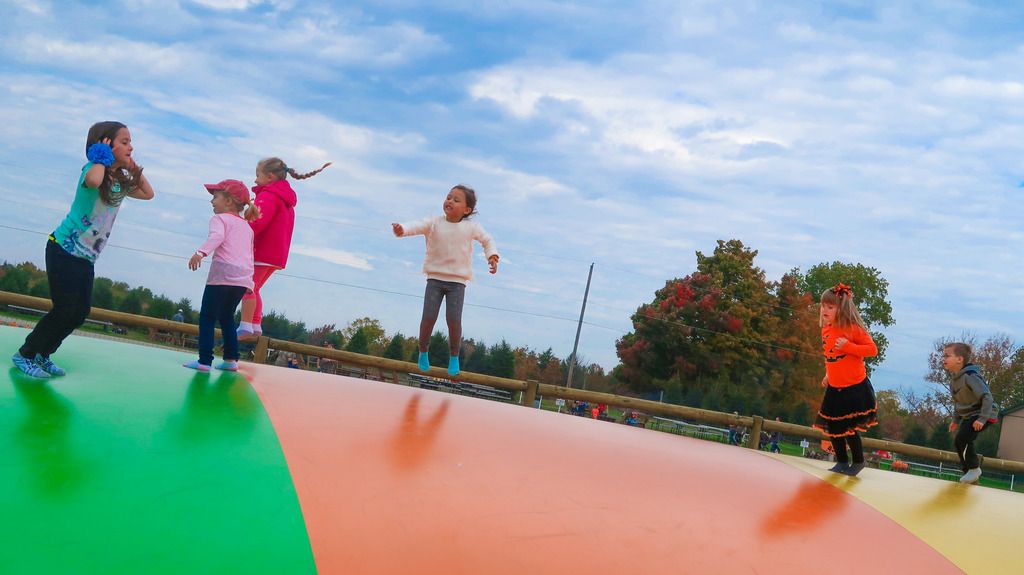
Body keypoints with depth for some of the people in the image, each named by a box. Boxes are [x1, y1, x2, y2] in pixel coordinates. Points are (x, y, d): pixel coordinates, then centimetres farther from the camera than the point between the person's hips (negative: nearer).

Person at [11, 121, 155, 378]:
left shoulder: (120, 182, 8)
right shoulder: (93, 168, -15)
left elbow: (148, 193, 20)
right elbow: (93, 181, -41)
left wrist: (134, 169, 11)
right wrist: (102, 159, -23)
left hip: (86, 258, 8)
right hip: (64, 250, -8)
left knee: (81, 312, 6)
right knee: (64, 310, -9)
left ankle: (42, 354, 21)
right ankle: (25, 354, 8)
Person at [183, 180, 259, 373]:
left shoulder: (220, 219, 4)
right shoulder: (246, 227, 25)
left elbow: (217, 236, -19)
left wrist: (201, 252, -34)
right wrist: (250, 282, 30)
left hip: (223, 273, -7)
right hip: (244, 278, 7)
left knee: (207, 317, -3)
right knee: (226, 317, 21)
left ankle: (205, 360, -10)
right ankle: (231, 359, 19)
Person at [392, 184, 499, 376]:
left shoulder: (471, 227, 1)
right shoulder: (434, 223, -3)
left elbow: (487, 240, 18)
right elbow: (417, 226, -19)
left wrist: (492, 257, 4)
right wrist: (402, 229, -39)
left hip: (457, 281, 0)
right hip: (435, 278, 0)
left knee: (454, 319, -10)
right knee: (428, 317, -7)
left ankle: (454, 357, 11)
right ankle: (423, 352, 16)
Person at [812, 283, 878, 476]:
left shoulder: (853, 329, -15)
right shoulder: (826, 330, 4)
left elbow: (872, 349, -16)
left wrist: (848, 346, -26)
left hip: (855, 388, -6)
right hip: (834, 388, 6)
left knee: (850, 428, -2)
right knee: (833, 427, 9)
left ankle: (858, 462, 20)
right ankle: (841, 461, 26)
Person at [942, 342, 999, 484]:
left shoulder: (970, 376, -23)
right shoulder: (954, 380, 6)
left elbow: (987, 397, -26)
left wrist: (982, 419, -29)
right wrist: (956, 420, 18)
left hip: (983, 415, -9)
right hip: (967, 416, 9)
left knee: (962, 439, -21)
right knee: (958, 442, 8)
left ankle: (974, 468, -3)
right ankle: (969, 472, 23)